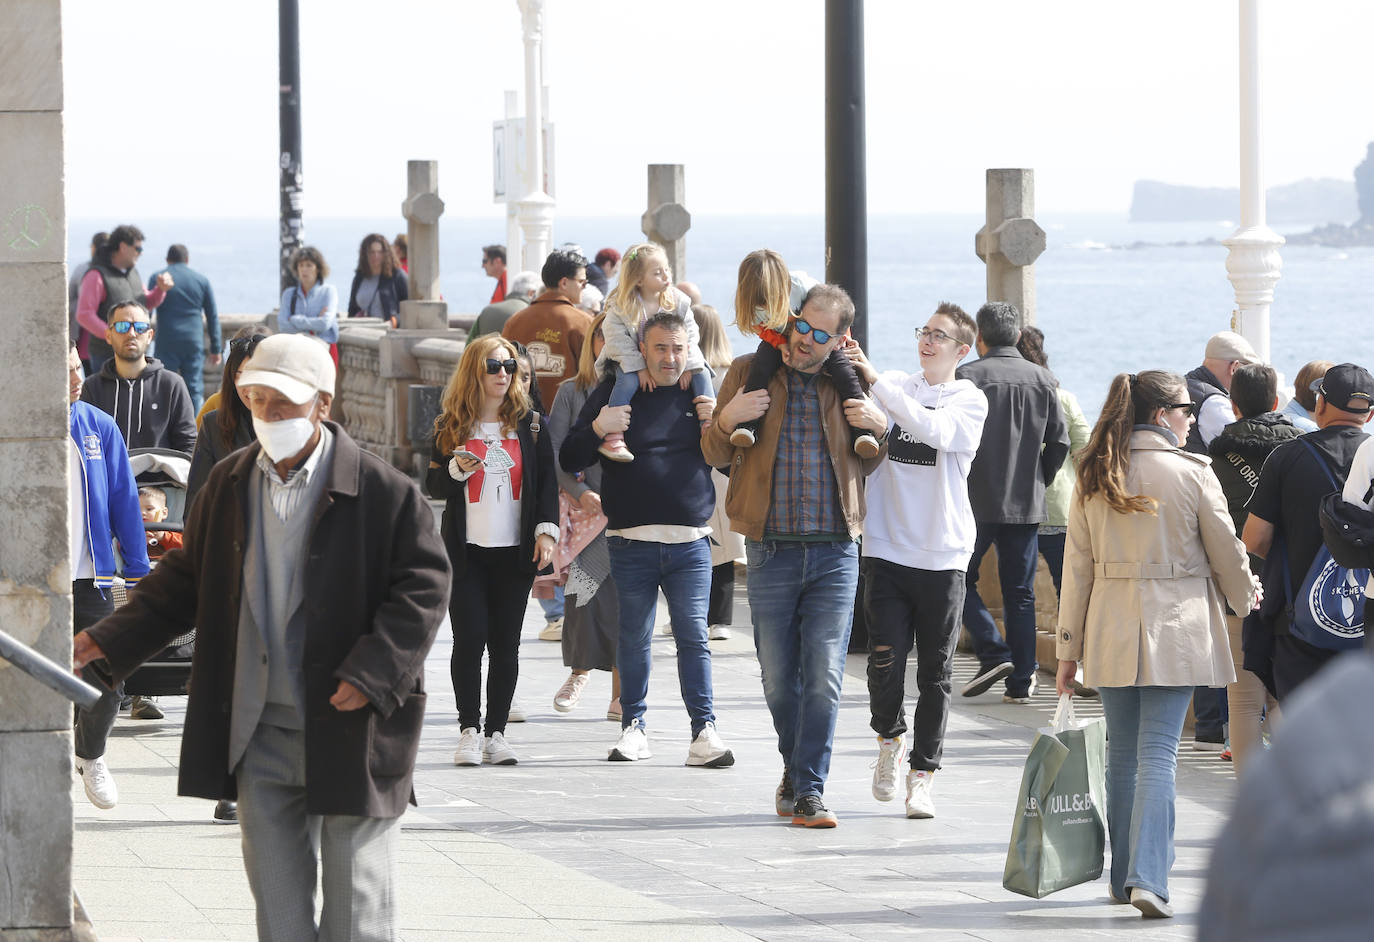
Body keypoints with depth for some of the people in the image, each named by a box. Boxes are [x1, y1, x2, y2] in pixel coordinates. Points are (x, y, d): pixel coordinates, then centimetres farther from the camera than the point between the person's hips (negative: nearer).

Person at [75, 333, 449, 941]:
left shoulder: (384, 492, -10)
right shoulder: (228, 485, 7)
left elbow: (423, 588, -9)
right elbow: (185, 581, 15)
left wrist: (371, 673, -20)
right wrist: (109, 640, 5)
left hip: (350, 726, -5)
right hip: (260, 731, 5)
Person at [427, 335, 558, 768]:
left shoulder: (529, 424, 7)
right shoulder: (451, 427, 4)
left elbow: (547, 481, 7)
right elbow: (433, 486, 7)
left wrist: (546, 531, -4)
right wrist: (457, 470, -13)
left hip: (515, 551, 1)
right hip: (466, 551, -1)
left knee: (505, 643, 1)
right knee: (469, 638, -7)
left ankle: (496, 732, 5)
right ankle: (469, 731, -1)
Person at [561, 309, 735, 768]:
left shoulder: (699, 393, 10)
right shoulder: (616, 391, 4)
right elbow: (569, 460, 3)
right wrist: (597, 429, -16)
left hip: (689, 540, 0)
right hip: (632, 542, 0)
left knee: (693, 637, -4)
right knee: (634, 638, 7)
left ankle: (704, 729, -2)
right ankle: (633, 726, 18)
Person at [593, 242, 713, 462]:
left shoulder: (679, 301, -7)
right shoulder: (620, 308, -16)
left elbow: (690, 336, -5)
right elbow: (619, 343, -18)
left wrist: (688, 366, -17)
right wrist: (640, 368, -26)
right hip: (631, 361, -4)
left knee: (701, 374, -17)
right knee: (628, 380, -34)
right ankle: (612, 436, -34)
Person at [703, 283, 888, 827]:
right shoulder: (750, 374, 4)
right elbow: (714, 456, 9)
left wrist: (879, 428, -2)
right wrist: (727, 420, -13)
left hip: (835, 554, 0)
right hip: (772, 553, 0)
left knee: (824, 679, -8)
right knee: (779, 681, 7)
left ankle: (808, 791, -5)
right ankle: (797, 771, 29)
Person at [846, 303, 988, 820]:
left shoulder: (970, 400, 1)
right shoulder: (894, 388, 10)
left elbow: (935, 429, -18)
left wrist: (876, 380, -22)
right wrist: (854, 373, -15)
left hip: (942, 554, -1)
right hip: (888, 549, 1)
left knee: (935, 672, 3)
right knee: (885, 661, -7)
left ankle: (923, 772, 13)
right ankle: (889, 737, 21)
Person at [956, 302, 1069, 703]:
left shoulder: (967, 377, -7)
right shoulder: (1043, 380, 4)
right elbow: (1059, 441, 4)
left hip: (977, 501, -4)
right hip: (1026, 505, 4)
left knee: (961, 579, 10)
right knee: (1020, 593, 8)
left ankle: (994, 653, -5)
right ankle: (1021, 681, 6)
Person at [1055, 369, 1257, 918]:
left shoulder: (1094, 476, 3)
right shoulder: (1192, 473, -8)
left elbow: (1077, 564, 4)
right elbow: (1226, 550, 1)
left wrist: (1070, 647, 8)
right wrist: (1245, 596, 22)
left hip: (1112, 634, 4)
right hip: (1176, 628, -4)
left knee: (1122, 752, 14)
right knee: (1158, 752, -5)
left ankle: (1123, 878, 20)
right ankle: (1148, 878, -17)